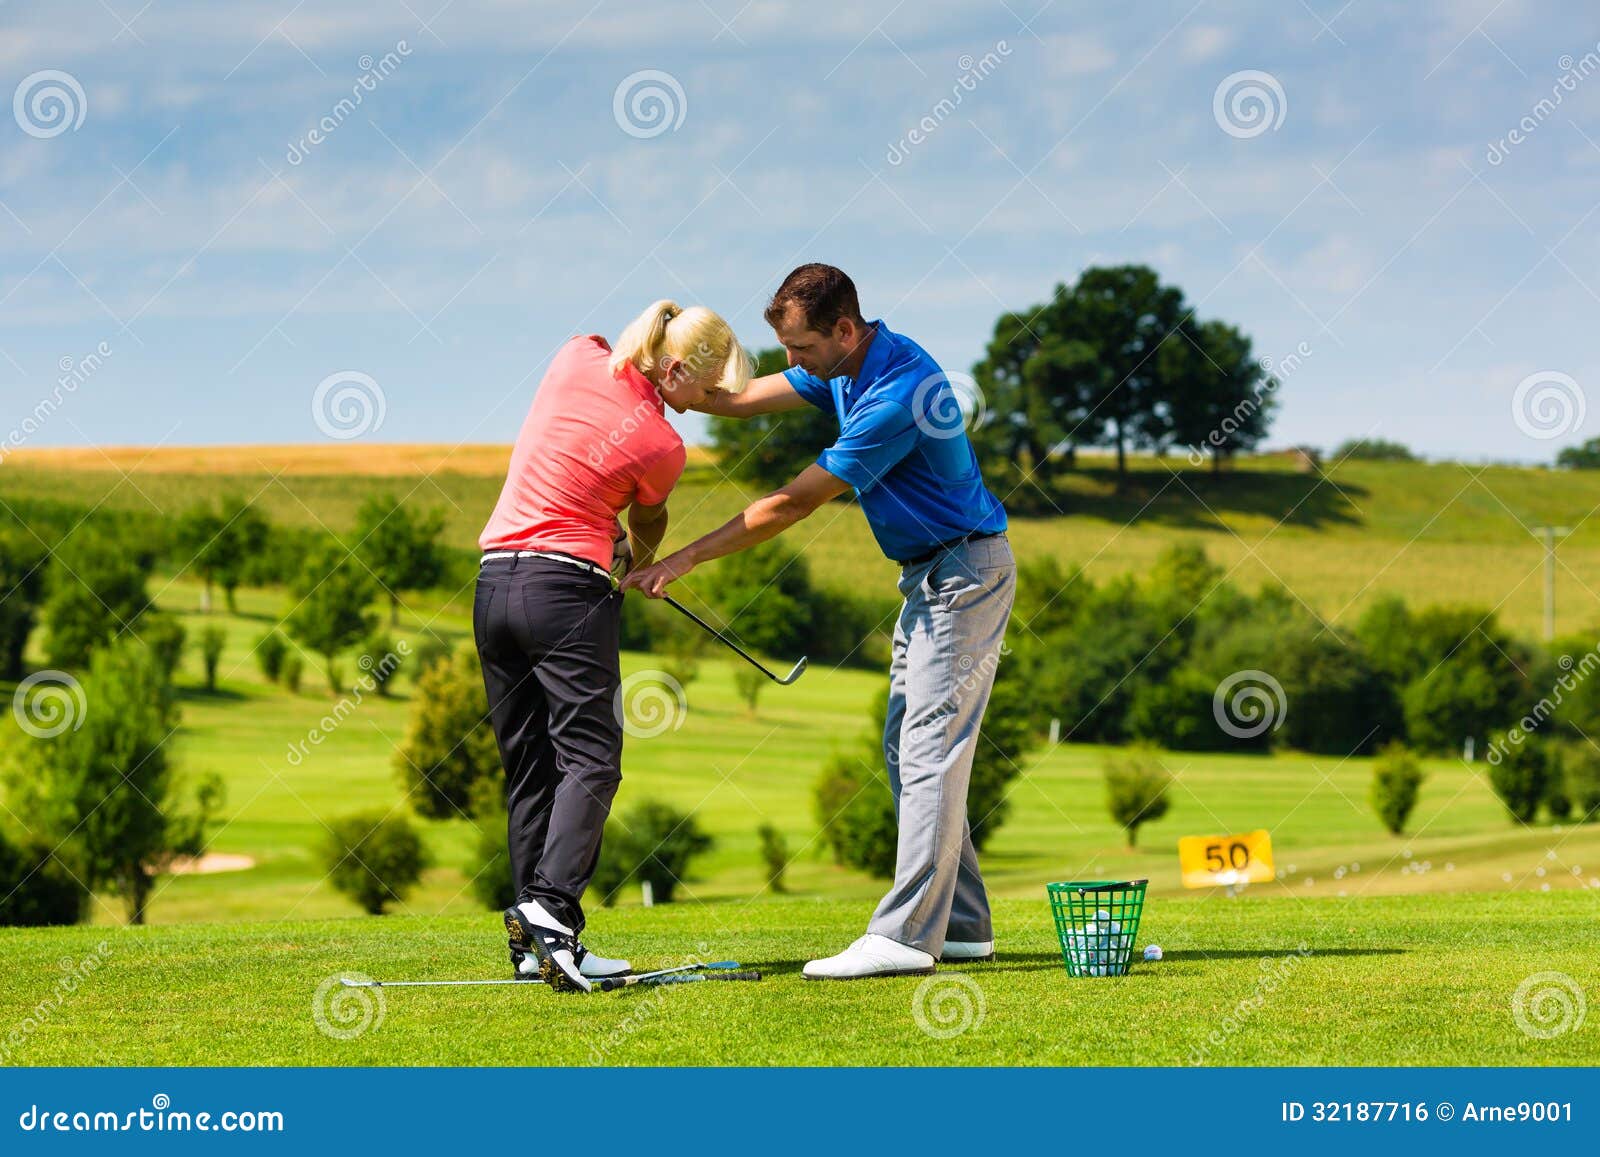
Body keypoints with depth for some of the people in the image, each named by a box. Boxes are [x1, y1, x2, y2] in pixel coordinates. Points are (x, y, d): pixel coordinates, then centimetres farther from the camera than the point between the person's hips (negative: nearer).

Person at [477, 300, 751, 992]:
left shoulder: (578, 356, 5)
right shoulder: (661, 445, -9)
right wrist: (637, 558, 37)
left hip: (494, 583, 7)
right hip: (569, 588, -7)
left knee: (528, 769, 8)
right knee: (589, 758, -10)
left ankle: (532, 941, 5)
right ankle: (550, 908, -29)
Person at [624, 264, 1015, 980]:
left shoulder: (895, 397, -27)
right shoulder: (846, 368, 4)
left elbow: (792, 505, -23)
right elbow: (747, 398, 15)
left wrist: (685, 560, -17)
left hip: (964, 573, -10)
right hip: (929, 574, 11)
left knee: (930, 751, -14)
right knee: (906, 749, 10)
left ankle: (905, 936, -17)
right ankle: (961, 925, 12)